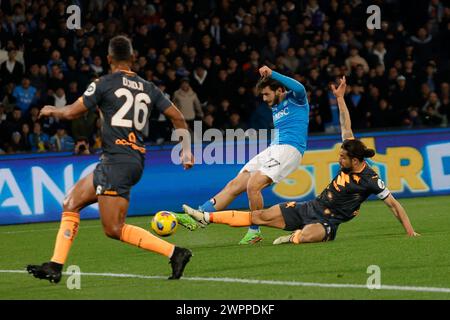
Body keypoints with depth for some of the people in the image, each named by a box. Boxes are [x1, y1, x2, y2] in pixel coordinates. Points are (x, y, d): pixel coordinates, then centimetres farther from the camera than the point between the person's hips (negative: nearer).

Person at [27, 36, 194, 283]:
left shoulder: (104, 84, -5)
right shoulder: (148, 88, 14)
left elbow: (71, 113, -1)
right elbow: (178, 117, 13)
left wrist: (51, 111, 20)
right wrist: (186, 149, 21)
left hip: (117, 159, -8)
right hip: (136, 159, 8)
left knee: (114, 229, -9)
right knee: (70, 203, 14)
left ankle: (174, 253, -14)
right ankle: (55, 266, 11)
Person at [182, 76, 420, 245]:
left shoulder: (371, 180, -16)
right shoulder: (350, 161, 3)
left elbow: (394, 204, -12)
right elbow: (346, 129, 9)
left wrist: (409, 231, -17)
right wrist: (340, 99, 10)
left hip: (326, 222, -7)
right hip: (309, 208, 7)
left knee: (305, 236, -45)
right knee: (260, 216, 1)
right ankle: (206, 217, 1)